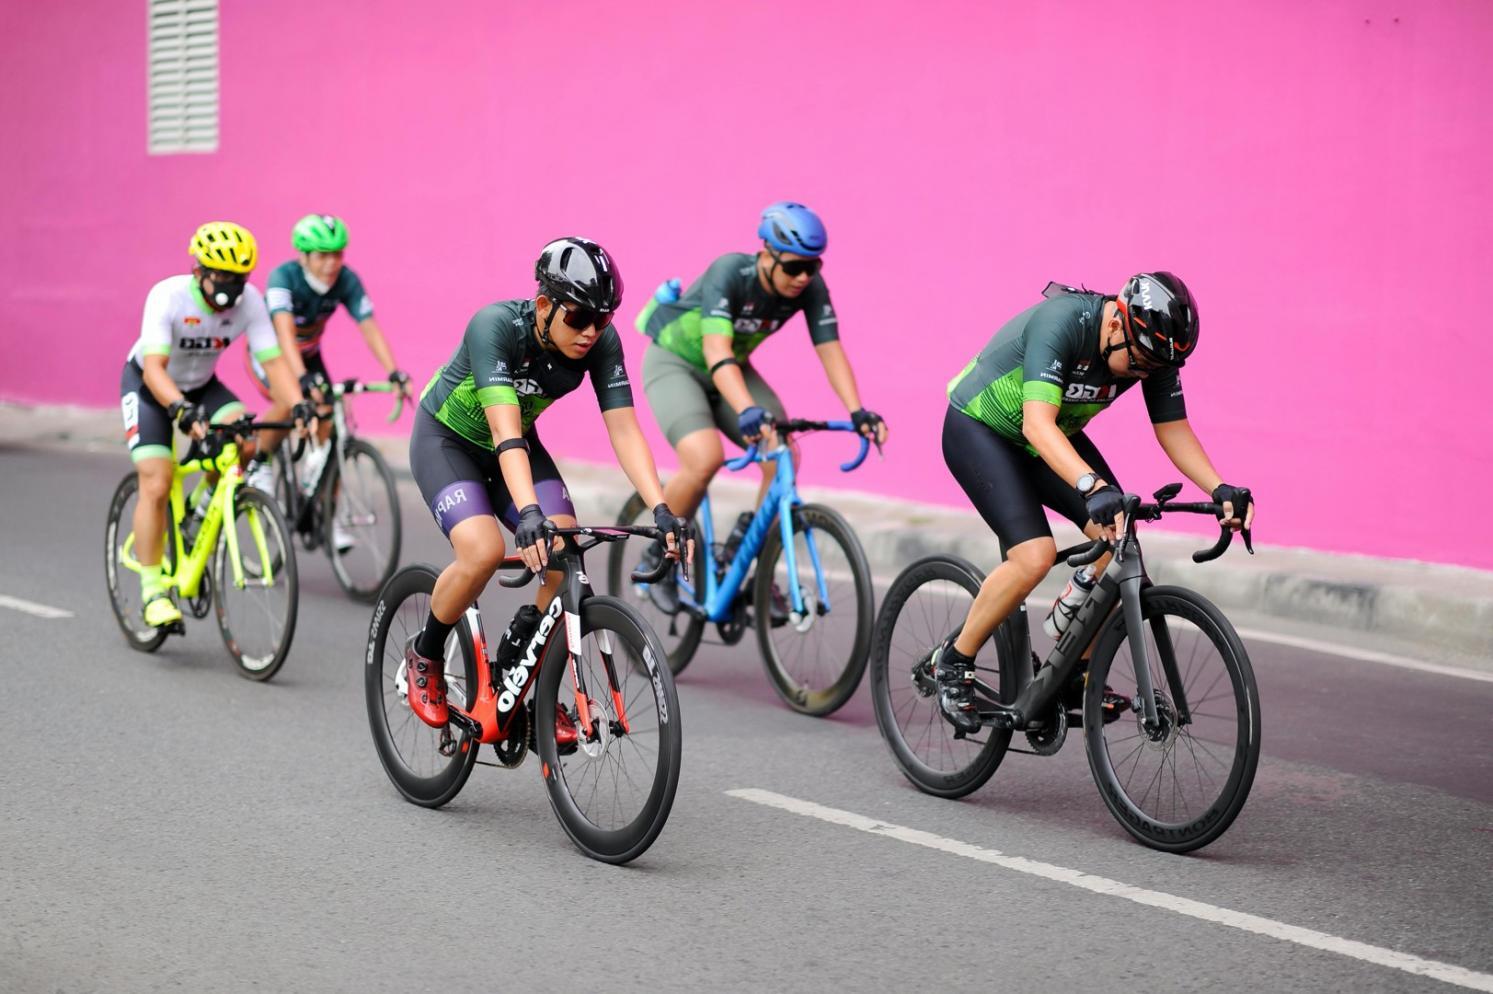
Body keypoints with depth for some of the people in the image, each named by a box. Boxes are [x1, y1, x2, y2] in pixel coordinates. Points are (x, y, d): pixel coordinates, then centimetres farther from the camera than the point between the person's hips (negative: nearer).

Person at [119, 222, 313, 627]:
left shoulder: (249, 301, -21)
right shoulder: (168, 297, -32)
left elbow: (273, 361, -24)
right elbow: (154, 367, -40)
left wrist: (299, 406, -42)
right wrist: (181, 410, -58)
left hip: (201, 386, 4)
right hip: (148, 386, -4)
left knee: (245, 441, -26)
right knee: (156, 485, -18)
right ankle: (153, 590, -9)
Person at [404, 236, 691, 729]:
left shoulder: (602, 343, -21)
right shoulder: (495, 326, -34)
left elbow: (624, 429, -24)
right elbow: (505, 432, -43)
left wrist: (661, 509, -36)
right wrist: (529, 513, -56)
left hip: (520, 444, 4)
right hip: (446, 440, -4)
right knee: (483, 553, -29)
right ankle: (424, 655, 0)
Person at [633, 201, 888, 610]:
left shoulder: (810, 288, -18)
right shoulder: (729, 272, -33)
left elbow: (830, 350, -21)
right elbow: (716, 351, -43)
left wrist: (858, 412, -37)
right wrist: (748, 412, -59)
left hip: (733, 369, 6)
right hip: (674, 363, -5)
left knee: (785, 459, -17)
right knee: (705, 459, -30)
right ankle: (658, 558, -7)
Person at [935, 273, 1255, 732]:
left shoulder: (1152, 350, -15)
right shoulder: (1062, 322, -35)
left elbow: (1173, 429, -9)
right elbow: (1037, 425, -44)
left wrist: (1219, 489, -25)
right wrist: (1094, 487, -57)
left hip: (1054, 437, 7)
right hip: (977, 430, -7)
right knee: (1035, 556, -24)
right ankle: (953, 662, -3)